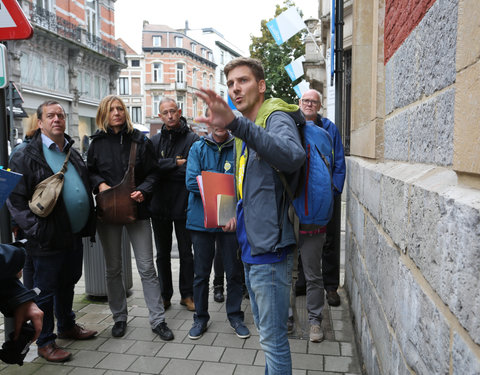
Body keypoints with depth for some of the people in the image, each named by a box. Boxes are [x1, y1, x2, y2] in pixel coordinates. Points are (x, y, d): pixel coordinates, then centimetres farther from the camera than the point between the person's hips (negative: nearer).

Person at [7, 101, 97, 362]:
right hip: (49, 240, -7)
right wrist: (37, 230, -20)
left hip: (75, 235, 7)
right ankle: (45, 343, 23)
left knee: (68, 284, 22)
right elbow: (15, 200, -13)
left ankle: (67, 326, 41)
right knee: (46, 291, 7)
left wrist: (88, 223, 14)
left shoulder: (72, 152, 13)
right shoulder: (26, 157, -10)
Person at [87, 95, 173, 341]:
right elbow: (90, 171, 11)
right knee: (113, 268, 11)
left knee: (147, 267, 0)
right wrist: (99, 184, -9)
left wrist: (143, 190, -15)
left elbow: (153, 172, 2)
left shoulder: (140, 141, 2)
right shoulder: (98, 142, 6)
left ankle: (157, 319, 10)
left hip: (136, 209, -1)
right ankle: (119, 317, 27)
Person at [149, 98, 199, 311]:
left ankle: (187, 294, 23)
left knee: (186, 253, 9)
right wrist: (175, 163, -15)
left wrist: (164, 169, -14)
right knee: (162, 253, 13)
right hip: (159, 205, 4)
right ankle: (164, 295, 26)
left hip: (183, 205, -3)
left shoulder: (192, 139, -4)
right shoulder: (155, 140, 8)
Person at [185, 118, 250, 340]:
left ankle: (235, 316, 28)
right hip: (201, 219, 0)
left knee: (234, 272, 10)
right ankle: (200, 318, 28)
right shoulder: (198, 148, 3)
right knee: (201, 273, 11)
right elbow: (191, 182, -8)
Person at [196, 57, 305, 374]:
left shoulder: (276, 118, -13)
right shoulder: (247, 131, 16)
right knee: (266, 330, 23)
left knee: (273, 338, 1)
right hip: (251, 246, 10)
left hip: (270, 248, -9)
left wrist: (235, 123, -49)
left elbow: (293, 156, -39)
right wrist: (240, 214, 13)